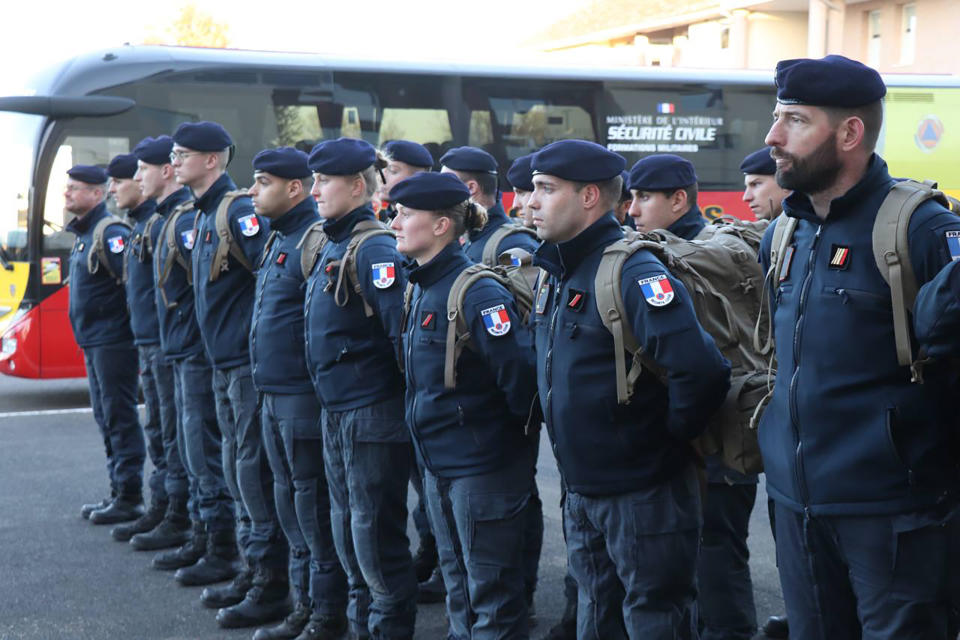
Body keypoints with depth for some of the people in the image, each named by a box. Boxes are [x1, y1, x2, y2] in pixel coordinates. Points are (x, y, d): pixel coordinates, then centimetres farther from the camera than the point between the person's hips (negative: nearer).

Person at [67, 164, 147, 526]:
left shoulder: (110, 233, -15)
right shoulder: (82, 235, 16)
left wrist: (135, 333, -21)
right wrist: (86, 338, 17)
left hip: (113, 342, -10)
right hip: (93, 343, 10)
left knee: (120, 418, -5)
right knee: (106, 418, 14)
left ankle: (130, 497, 1)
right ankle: (118, 492, 22)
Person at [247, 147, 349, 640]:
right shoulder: (278, 239, 15)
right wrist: (267, 386, 19)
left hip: (304, 396, -10)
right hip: (273, 393, 10)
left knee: (314, 506, -2)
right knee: (289, 500, 15)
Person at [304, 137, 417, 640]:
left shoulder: (374, 249, -16)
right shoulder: (332, 245, 12)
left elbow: (404, 332, -19)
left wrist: (413, 404, -16)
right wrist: (330, 402, 17)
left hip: (372, 414, -9)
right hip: (336, 411, 9)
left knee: (375, 530, 0)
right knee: (346, 526, 16)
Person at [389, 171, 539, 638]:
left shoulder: (478, 293, -20)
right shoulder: (420, 289, 8)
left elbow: (521, 371, -24)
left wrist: (514, 426, -10)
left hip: (484, 465, -9)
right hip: (437, 460, 9)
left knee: (490, 588, 2)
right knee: (456, 580, 19)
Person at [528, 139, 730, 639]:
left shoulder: (632, 273, -20)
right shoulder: (552, 274, 7)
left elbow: (701, 372, -30)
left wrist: (668, 437, -16)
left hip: (645, 496, -8)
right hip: (580, 493, 8)